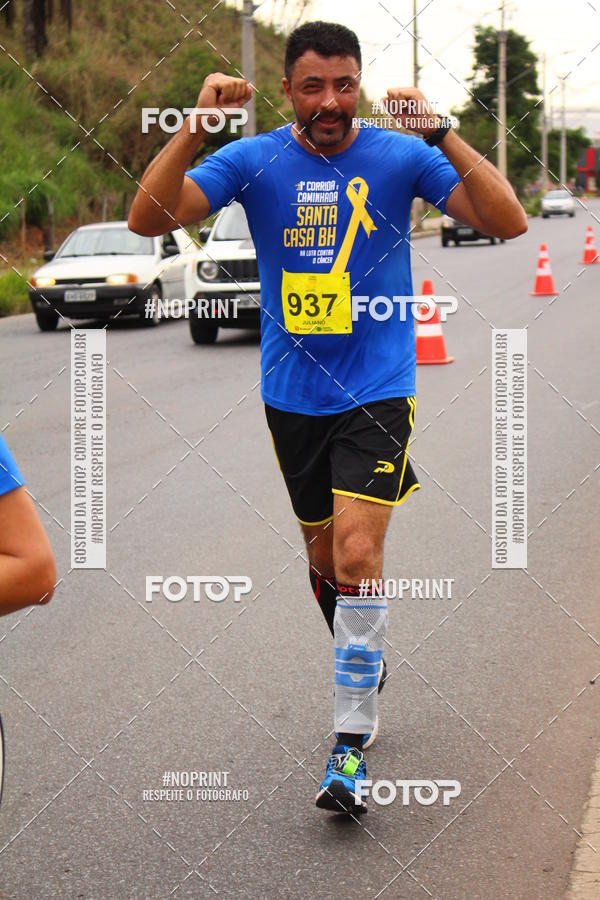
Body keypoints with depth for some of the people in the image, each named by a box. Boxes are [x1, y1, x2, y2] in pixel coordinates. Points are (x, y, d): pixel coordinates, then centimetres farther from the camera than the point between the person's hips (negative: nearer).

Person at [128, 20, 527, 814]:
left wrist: (441, 135, -25)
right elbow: (149, 218, -12)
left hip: (376, 390, -3)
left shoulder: (400, 155, -5)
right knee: (325, 554, 16)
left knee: (358, 553, -16)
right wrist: (198, 127, -25)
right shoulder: (254, 161, -2)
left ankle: (351, 746, -10)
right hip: (293, 393, 3)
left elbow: (508, 222, -13)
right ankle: (366, 667, 44)